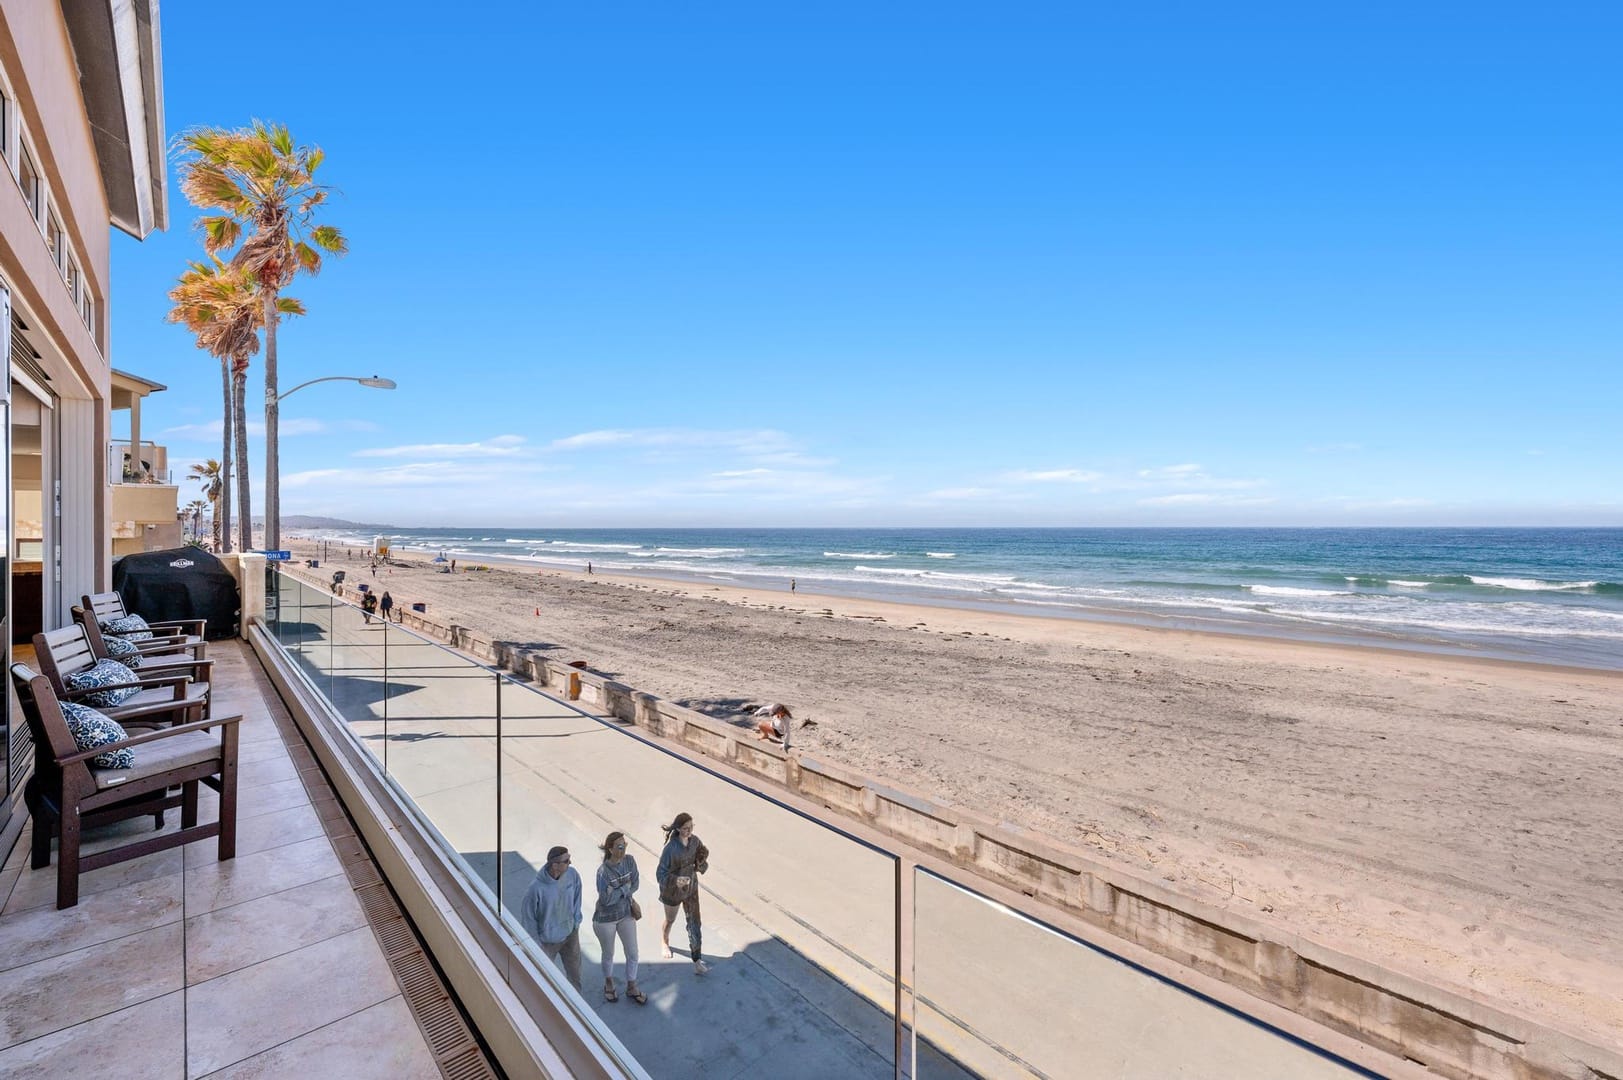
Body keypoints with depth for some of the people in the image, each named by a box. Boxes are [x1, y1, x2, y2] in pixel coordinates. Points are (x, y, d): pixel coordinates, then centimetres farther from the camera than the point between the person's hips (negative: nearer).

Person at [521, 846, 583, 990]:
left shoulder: (572, 874, -19)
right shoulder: (537, 888, -32)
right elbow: (527, 915, -17)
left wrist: (576, 922, 5)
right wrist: (536, 942, -11)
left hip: (570, 934, 4)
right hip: (547, 940, -4)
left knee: (574, 973, 22)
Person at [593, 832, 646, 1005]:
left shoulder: (629, 860, -14)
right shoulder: (603, 871, -30)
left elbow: (635, 883, -5)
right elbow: (606, 900, -29)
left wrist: (619, 892, -18)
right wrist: (625, 889, -20)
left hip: (626, 914, 4)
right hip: (606, 919, -4)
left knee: (633, 954, 14)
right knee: (608, 955, 20)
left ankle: (631, 988, 38)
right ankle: (609, 984, 48)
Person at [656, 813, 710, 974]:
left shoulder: (695, 841, -14)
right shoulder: (671, 848, -29)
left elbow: (702, 865, 0)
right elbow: (661, 874, -25)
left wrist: (701, 864, -24)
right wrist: (675, 880, -41)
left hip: (691, 888, 3)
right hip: (673, 890, -3)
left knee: (694, 923, 5)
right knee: (670, 920, 23)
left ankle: (697, 962, 16)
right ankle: (664, 943, 54)